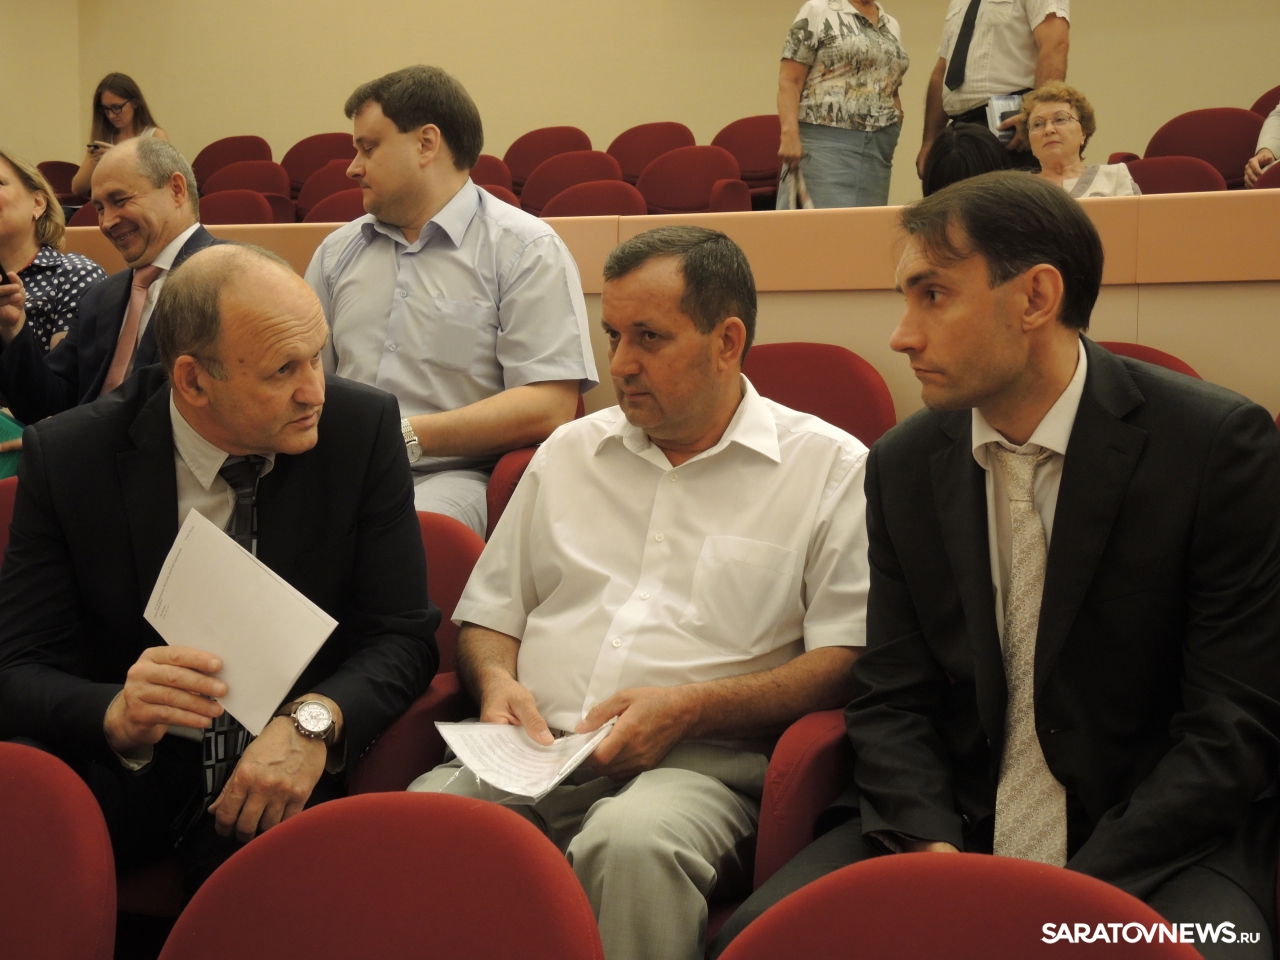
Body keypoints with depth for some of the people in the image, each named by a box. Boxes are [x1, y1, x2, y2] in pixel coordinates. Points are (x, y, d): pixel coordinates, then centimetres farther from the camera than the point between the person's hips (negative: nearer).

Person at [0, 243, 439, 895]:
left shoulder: (363, 429, -7)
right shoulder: (65, 458, -7)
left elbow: (402, 637, -6)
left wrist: (314, 720, -27)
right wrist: (118, 714, -29)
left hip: (293, 773, 0)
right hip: (116, 779, 1)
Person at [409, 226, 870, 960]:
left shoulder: (832, 469, 7)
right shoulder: (569, 452, 23)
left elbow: (848, 659, -2)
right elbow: (487, 614, 25)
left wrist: (689, 708, -13)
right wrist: (497, 680, 2)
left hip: (697, 761, -3)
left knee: (631, 843, -38)